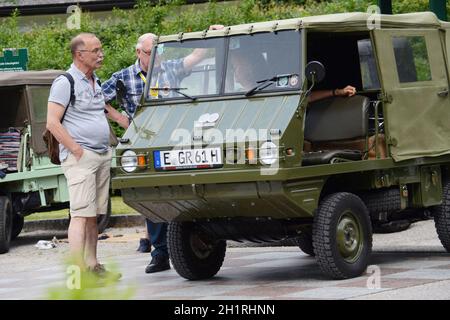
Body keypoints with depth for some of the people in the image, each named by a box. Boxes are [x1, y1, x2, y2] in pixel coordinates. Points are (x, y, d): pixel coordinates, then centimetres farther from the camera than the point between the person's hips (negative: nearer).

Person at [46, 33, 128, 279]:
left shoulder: (95, 82, 17)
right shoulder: (65, 83, -9)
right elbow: (52, 123, -15)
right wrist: (77, 150, -16)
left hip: (102, 156, 8)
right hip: (80, 158, -8)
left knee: (93, 215, 10)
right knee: (81, 214, -13)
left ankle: (92, 266, 15)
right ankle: (78, 271, -16)